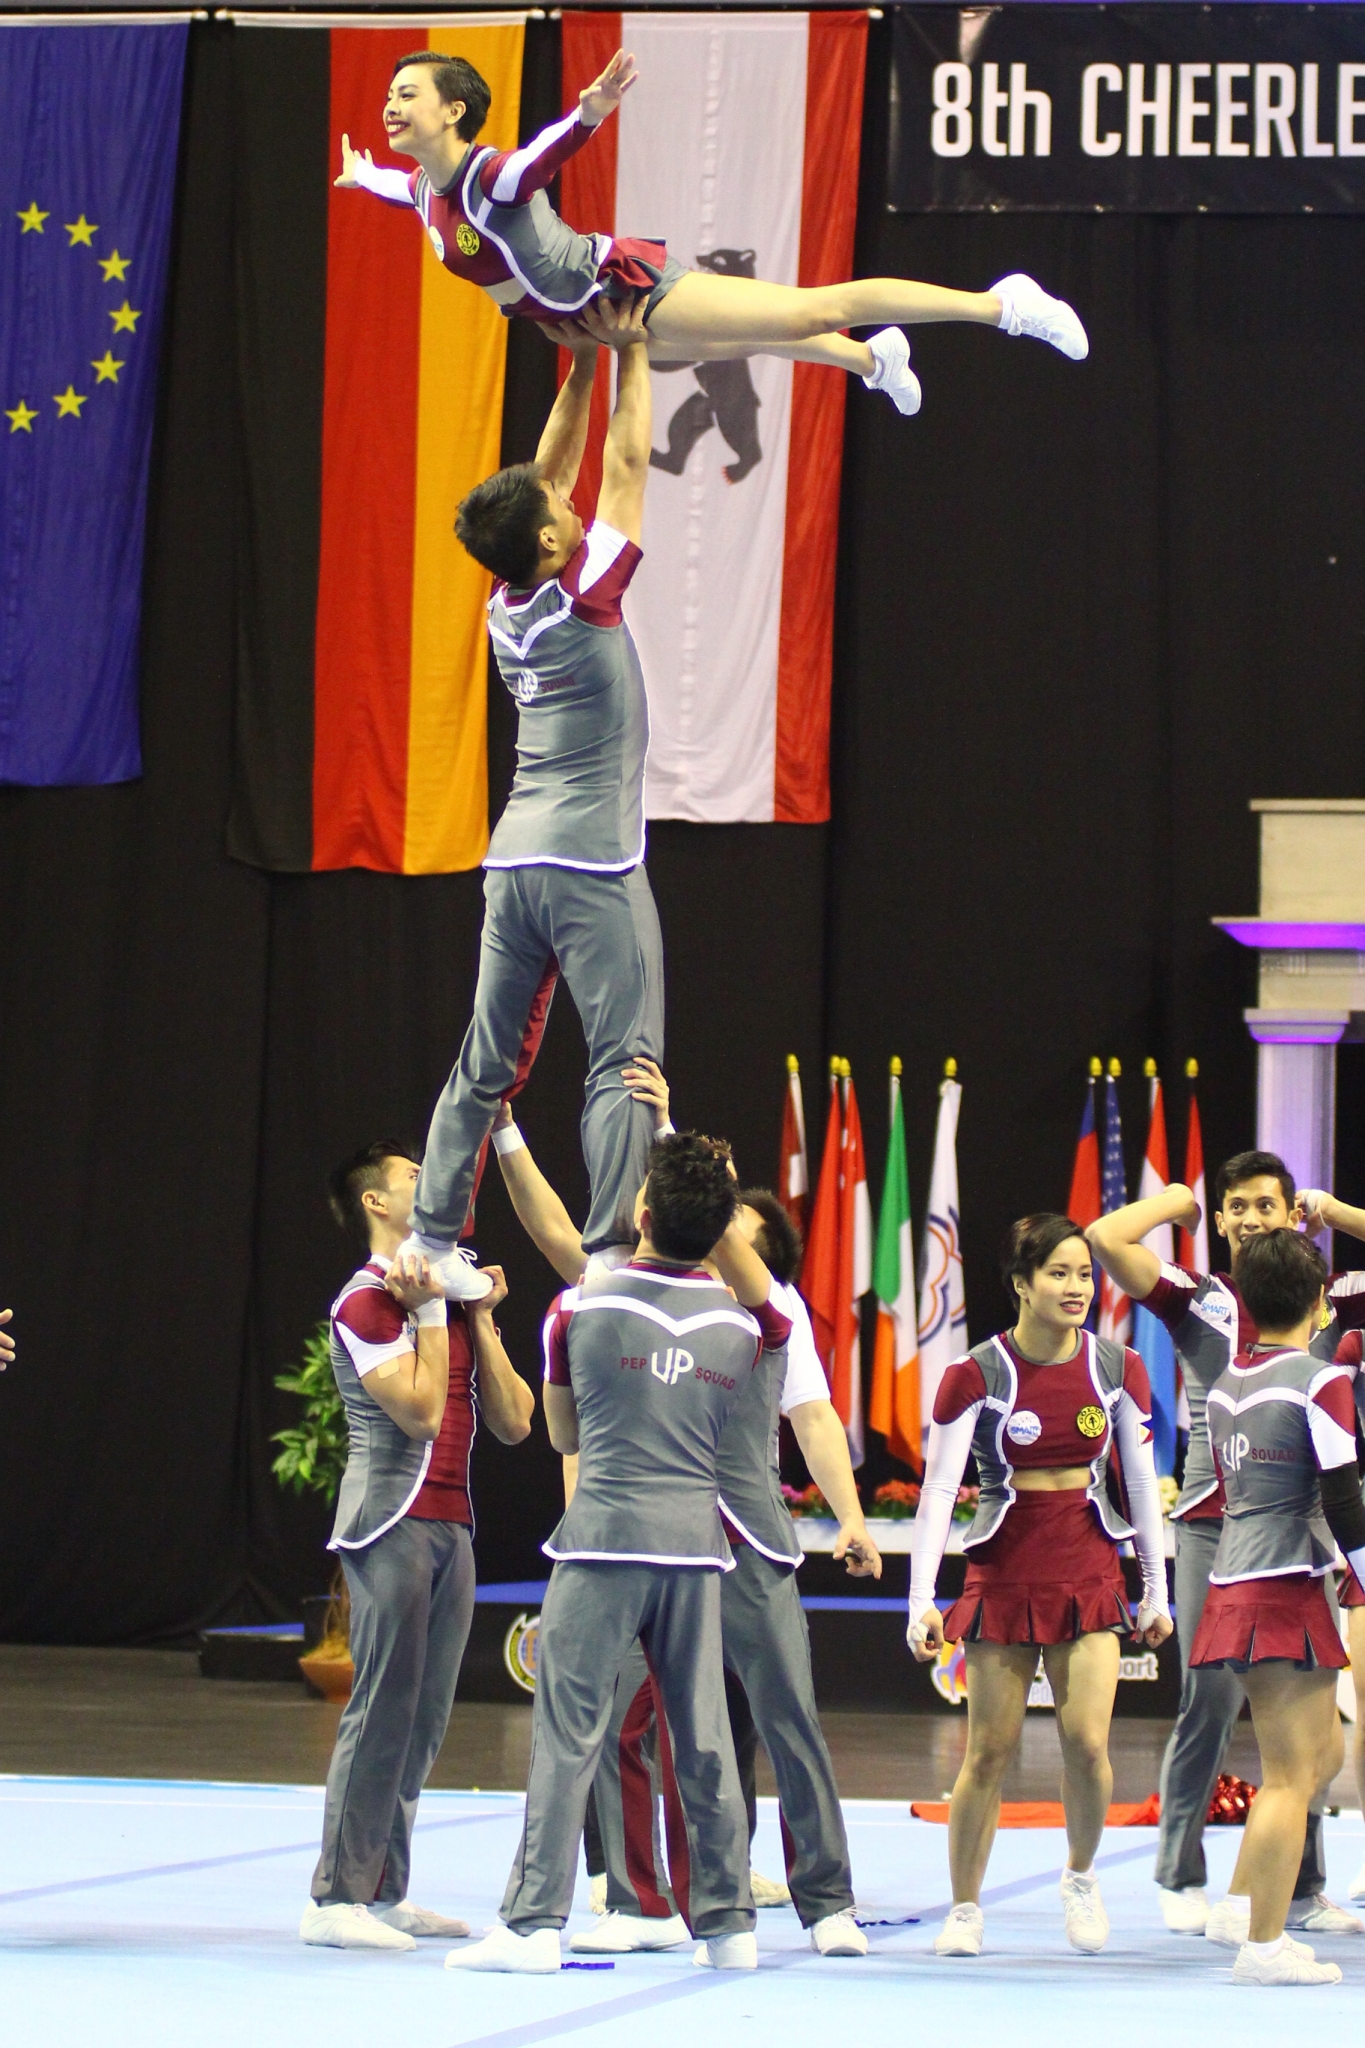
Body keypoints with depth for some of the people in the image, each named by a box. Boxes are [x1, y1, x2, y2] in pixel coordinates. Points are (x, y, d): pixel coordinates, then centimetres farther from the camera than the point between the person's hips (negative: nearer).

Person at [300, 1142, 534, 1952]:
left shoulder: (452, 1294, 19)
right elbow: (420, 1410, -17)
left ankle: (385, 1890, 11)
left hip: (450, 1524, 8)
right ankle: (336, 1899, -10)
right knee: (383, 1707, -11)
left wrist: (480, 1318, 5)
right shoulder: (367, 1301, -7)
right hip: (394, 1523, -8)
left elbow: (515, 1421, 12)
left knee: (424, 1715, 7)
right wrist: (429, 1312, -10)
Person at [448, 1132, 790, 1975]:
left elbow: (562, 1434, 11)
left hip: (605, 1537, -3)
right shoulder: (739, 1320, 5)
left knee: (569, 1733, -4)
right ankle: (728, 1922, 12)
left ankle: (535, 1923, -8)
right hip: (697, 1538, 3)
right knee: (704, 1738, 9)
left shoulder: (581, 1305, -1)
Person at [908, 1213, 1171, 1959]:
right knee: (988, 1751, 0)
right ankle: (964, 1909, 15)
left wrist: (1156, 1592, 11)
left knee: (1086, 1742, -9)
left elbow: (1142, 1482, 9)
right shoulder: (976, 1375, -9)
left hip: (1089, 1574, 2)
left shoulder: (1118, 1370, 0)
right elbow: (938, 1490, -11)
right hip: (1002, 1576, -2)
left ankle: (1081, 1875, 18)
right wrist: (922, 1601, -18)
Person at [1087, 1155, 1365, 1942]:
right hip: (1215, 1525, -2)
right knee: (1212, 1700, -4)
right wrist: (1174, 1200, 8)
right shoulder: (1199, 1298, 3)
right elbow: (1106, 1238, -6)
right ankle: (1182, 1882, 4)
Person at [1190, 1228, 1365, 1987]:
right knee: (1290, 1773, -4)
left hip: (1234, 1584, 8)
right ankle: (1265, 1945, -4)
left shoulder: (1227, 1383, 11)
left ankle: (1247, 1903, 15)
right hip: (1288, 1590, -8)